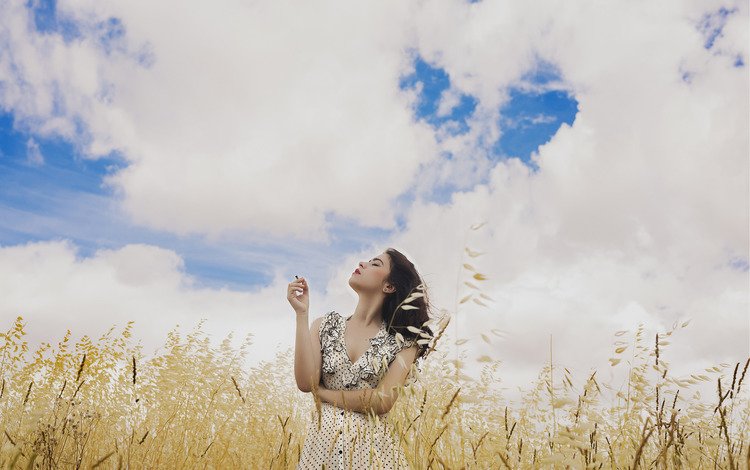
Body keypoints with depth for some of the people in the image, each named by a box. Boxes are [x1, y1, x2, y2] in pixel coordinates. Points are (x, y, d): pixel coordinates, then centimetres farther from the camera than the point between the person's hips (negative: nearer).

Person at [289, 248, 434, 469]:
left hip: (371, 444, -2)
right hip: (323, 440, 2)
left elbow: (383, 401, -17)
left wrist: (322, 393, -10)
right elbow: (306, 383, -12)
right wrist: (302, 313, -13)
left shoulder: (404, 340, -6)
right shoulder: (326, 325, 1)